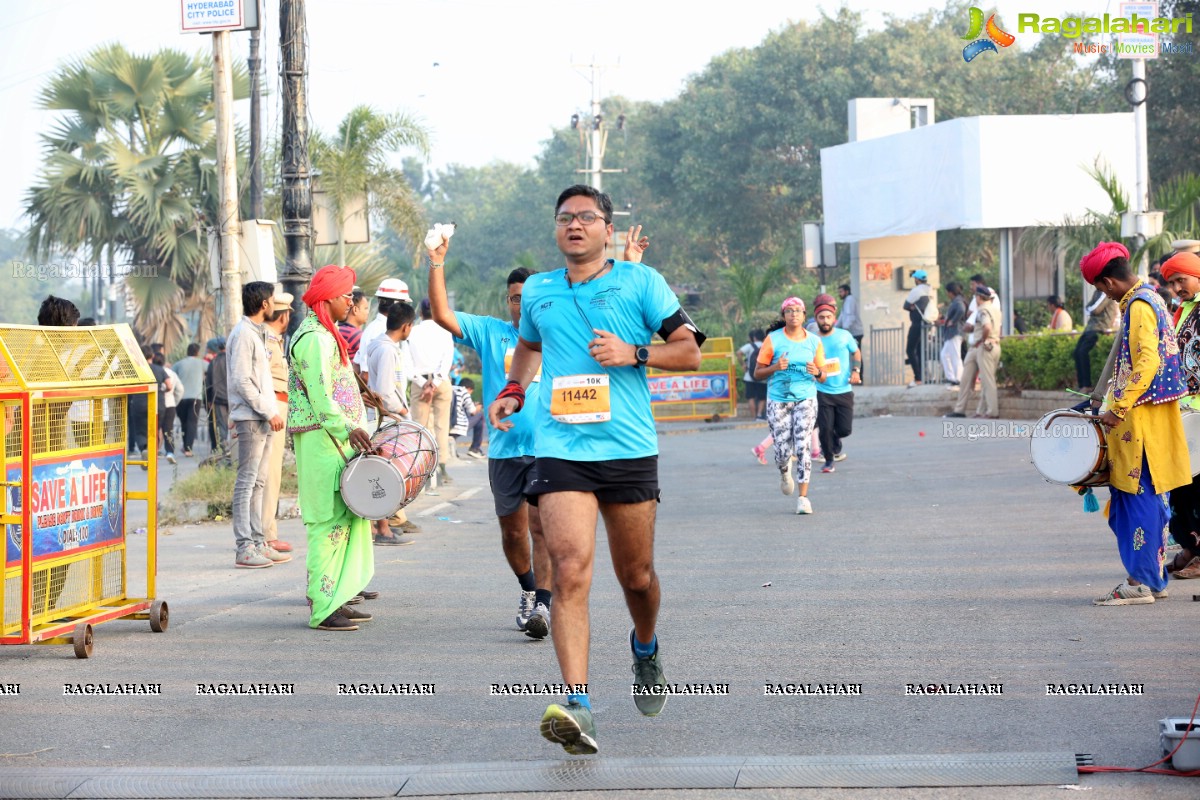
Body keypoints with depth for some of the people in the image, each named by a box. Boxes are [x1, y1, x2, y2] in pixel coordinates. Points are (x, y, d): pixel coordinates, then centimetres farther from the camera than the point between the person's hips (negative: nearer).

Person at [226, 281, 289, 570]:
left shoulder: (257, 333, 18)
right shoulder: (243, 334, -13)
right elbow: (242, 381, -18)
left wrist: (272, 410, 13)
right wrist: (268, 412, -16)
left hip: (263, 418, 10)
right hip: (250, 418, -10)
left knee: (258, 483, 11)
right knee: (247, 482, -8)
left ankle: (257, 542, 16)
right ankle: (245, 548, -9)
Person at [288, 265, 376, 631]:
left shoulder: (326, 335, 21)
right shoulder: (314, 338, -14)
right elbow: (320, 396, -23)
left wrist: (356, 428, 22)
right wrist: (347, 429, -31)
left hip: (334, 436, 11)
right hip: (321, 439, -11)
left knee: (345, 516, 12)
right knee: (329, 519, -10)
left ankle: (334, 600, 18)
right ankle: (322, 609, -9)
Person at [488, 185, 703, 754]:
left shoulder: (639, 281, 3)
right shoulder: (538, 292, 13)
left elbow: (689, 350, 3)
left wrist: (633, 353, -13)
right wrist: (513, 392, 16)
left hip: (629, 450, -1)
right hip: (560, 449, 1)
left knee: (636, 576, 11)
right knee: (569, 568, -18)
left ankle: (645, 647, 45)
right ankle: (576, 705, -25)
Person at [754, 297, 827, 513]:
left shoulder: (814, 342, 6)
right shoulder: (773, 339, -1)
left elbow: (823, 378, 11)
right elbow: (758, 373, 1)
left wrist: (817, 373, -12)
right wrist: (775, 367, -18)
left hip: (805, 399, 1)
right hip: (778, 400, -1)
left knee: (802, 446, -12)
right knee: (783, 450, -1)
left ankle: (803, 497, -8)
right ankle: (785, 471, 36)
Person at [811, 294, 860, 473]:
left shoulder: (844, 336, 1)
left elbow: (856, 353, 16)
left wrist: (856, 371, 1)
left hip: (844, 391, 1)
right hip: (822, 392, -1)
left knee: (845, 428, -1)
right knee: (825, 428, -6)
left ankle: (835, 443, 35)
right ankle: (829, 460, 15)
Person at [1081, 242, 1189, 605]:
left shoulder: (1138, 306, -15)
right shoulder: (1150, 298, 16)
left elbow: (1147, 362, -25)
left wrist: (1119, 408, -24)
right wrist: (1119, 398, 22)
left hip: (1142, 417, -10)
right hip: (1153, 416, 10)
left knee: (1140, 499, -7)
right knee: (1149, 496, 13)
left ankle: (1141, 582, -5)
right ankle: (1154, 577, 17)